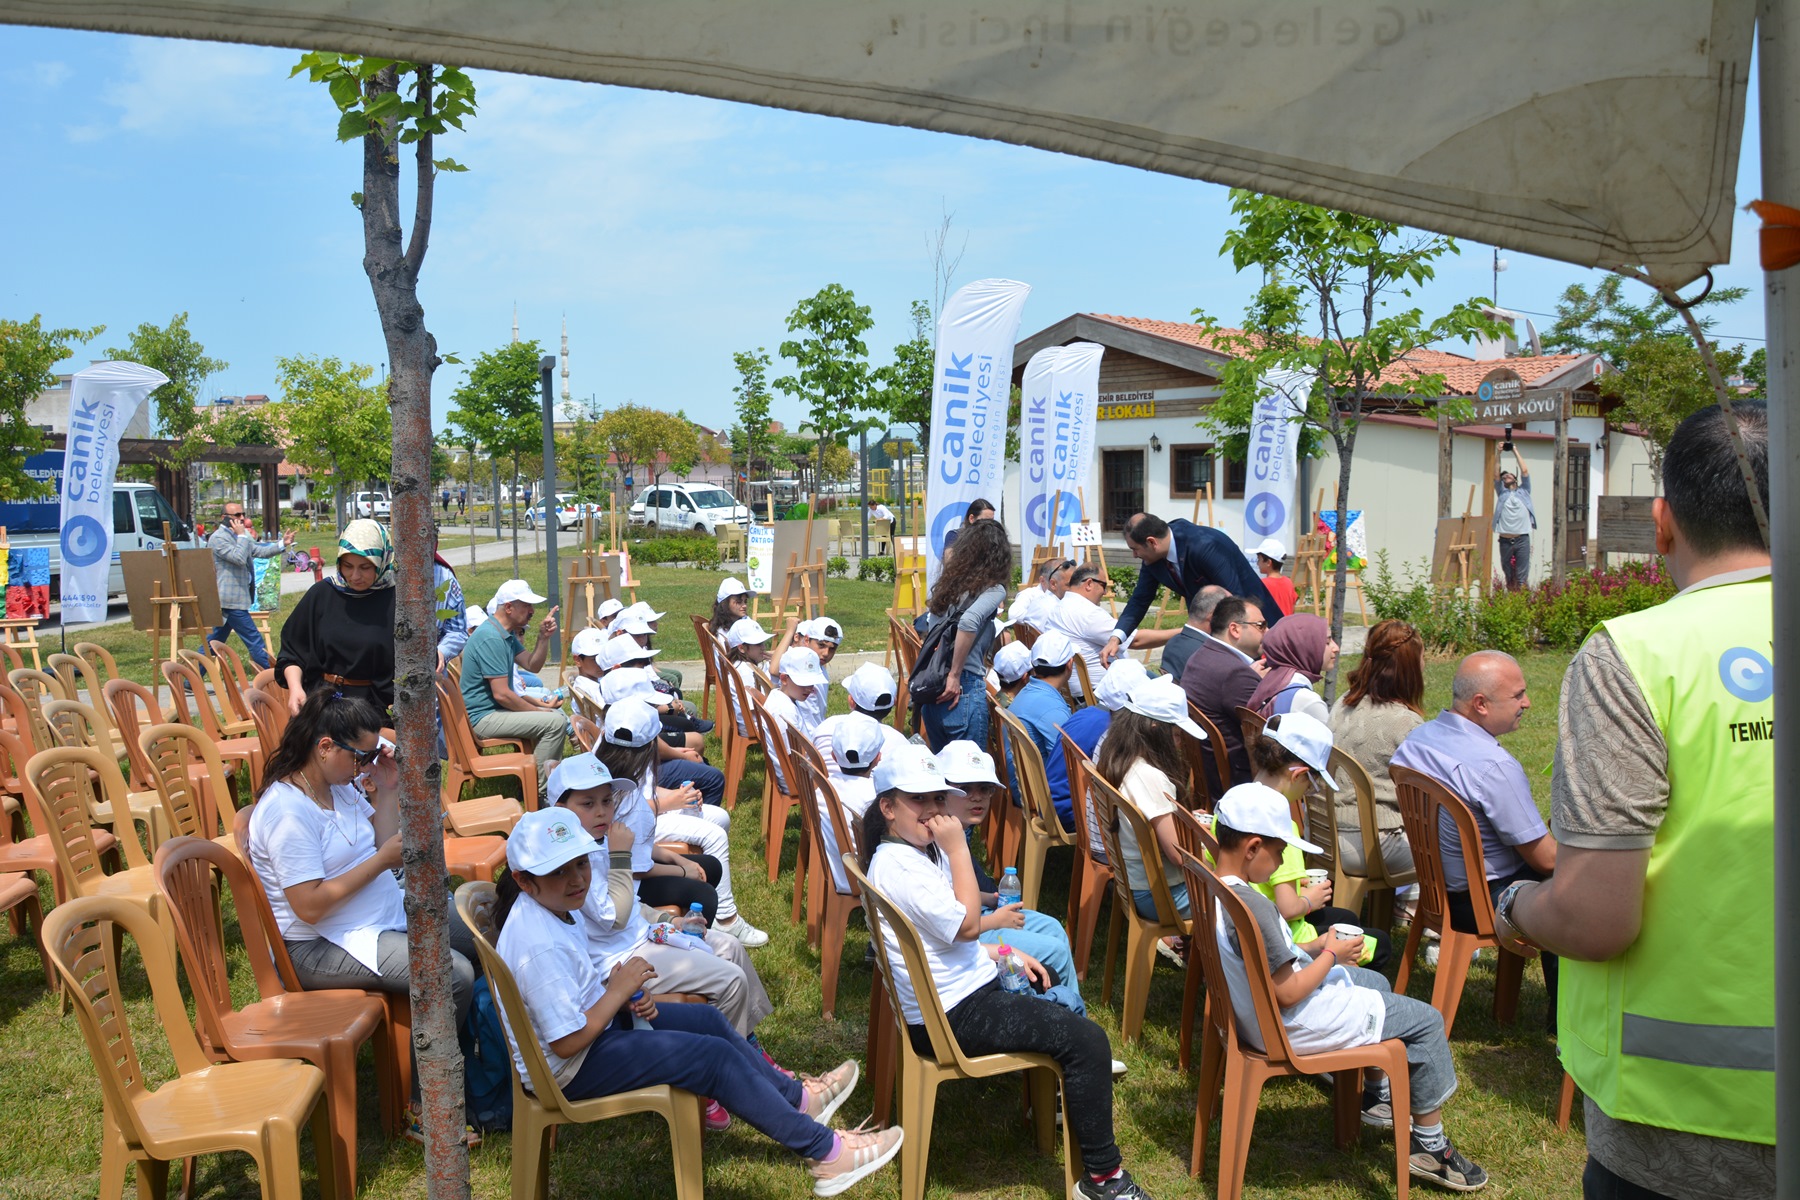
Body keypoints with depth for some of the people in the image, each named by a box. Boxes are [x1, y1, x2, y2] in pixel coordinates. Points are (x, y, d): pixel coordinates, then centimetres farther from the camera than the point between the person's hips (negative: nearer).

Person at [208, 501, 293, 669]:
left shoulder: (238, 536, 18)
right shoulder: (218, 538, -13)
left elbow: (259, 551, 15)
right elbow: (239, 558, -24)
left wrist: (282, 544, 3)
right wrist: (242, 535, -16)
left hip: (228, 599, 10)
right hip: (231, 600, -10)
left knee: (213, 643, 14)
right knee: (254, 640, -8)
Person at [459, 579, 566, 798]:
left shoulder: (507, 634, 11)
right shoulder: (491, 638, -22)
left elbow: (532, 665, 11)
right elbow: (501, 694, -24)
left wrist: (544, 637, -4)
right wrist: (539, 710, -14)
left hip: (496, 707, 11)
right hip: (484, 717, -11)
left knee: (556, 712, 17)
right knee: (555, 722, -22)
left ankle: (550, 774, 27)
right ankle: (537, 791, -12)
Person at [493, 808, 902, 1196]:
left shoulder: (557, 907, -3)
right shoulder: (542, 947, -33)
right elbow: (568, 1043, -30)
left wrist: (625, 998, -6)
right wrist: (618, 991, -21)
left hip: (588, 1019, 10)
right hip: (571, 1068, -10)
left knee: (707, 1019, 14)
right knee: (714, 1056, -10)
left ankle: (797, 1097, 31)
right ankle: (824, 1152, 0)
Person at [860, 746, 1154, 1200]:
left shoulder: (919, 848, 7)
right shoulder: (897, 866, -25)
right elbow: (966, 925, -26)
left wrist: (1004, 953, 9)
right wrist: (958, 848, -23)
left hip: (966, 982, 11)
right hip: (951, 1016, -11)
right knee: (1087, 1041, -14)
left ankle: (1056, 1091, 45)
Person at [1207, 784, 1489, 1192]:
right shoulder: (1253, 908, -32)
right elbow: (1288, 994, -27)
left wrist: (1315, 948, 3)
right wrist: (1331, 954, -13)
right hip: (1289, 1029, -10)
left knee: (1375, 983, 30)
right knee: (1426, 1020, 2)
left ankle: (1377, 1096, 44)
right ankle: (1428, 1146, 16)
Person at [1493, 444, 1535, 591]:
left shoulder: (1523, 491, 13)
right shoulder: (1502, 493, 15)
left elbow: (1525, 471, 5)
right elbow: (1496, 475, 4)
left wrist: (1515, 452, 10)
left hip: (1522, 539, -2)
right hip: (1505, 540, 2)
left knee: (1522, 576, -4)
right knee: (1508, 574, 7)